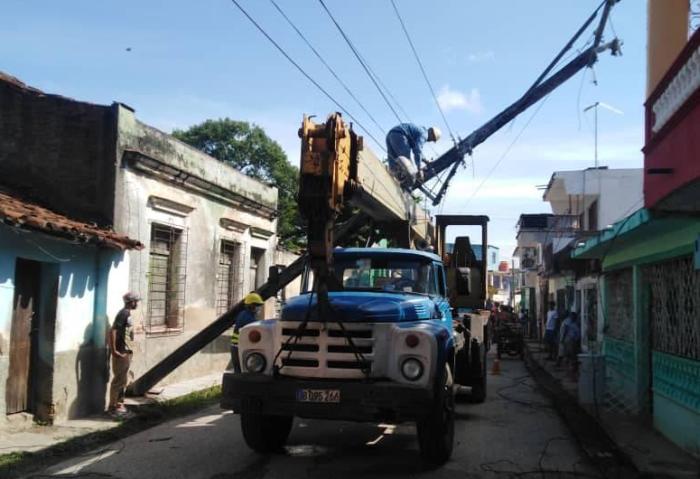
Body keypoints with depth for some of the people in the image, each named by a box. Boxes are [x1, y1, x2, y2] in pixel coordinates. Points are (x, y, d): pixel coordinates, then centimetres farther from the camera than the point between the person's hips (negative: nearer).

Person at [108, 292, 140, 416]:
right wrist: (113, 350, -23)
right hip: (121, 353, -10)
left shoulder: (127, 313, 13)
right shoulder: (124, 313, -16)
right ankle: (113, 406, 3)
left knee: (122, 380, 15)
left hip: (126, 352, 10)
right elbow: (113, 331, -23)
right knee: (119, 380, -3)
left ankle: (119, 404, 23)